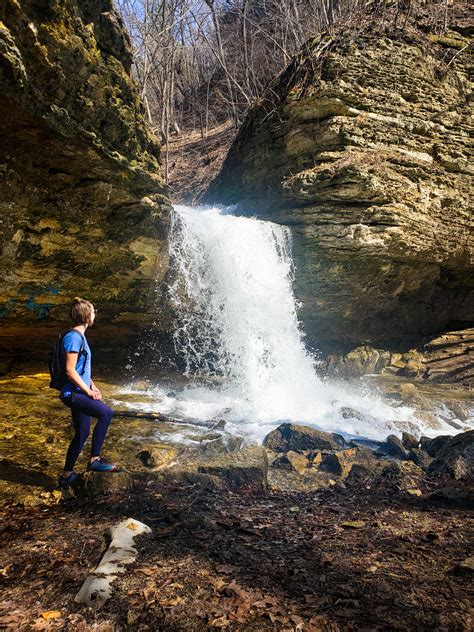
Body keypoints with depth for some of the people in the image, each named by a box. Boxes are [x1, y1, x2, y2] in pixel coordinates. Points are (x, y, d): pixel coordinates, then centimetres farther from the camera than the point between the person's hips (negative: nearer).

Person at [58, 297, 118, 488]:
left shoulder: (80, 336, 14)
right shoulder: (73, 338, -17)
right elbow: (70, 371, -21)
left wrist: (92, 385, 14)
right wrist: (89, 391, -16)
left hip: (80, 392, 10)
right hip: (73, 393, -10)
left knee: (82, 434, 13)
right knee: (105, 413, -25)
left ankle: (67, 475, 25)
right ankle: (95, 459, -14)